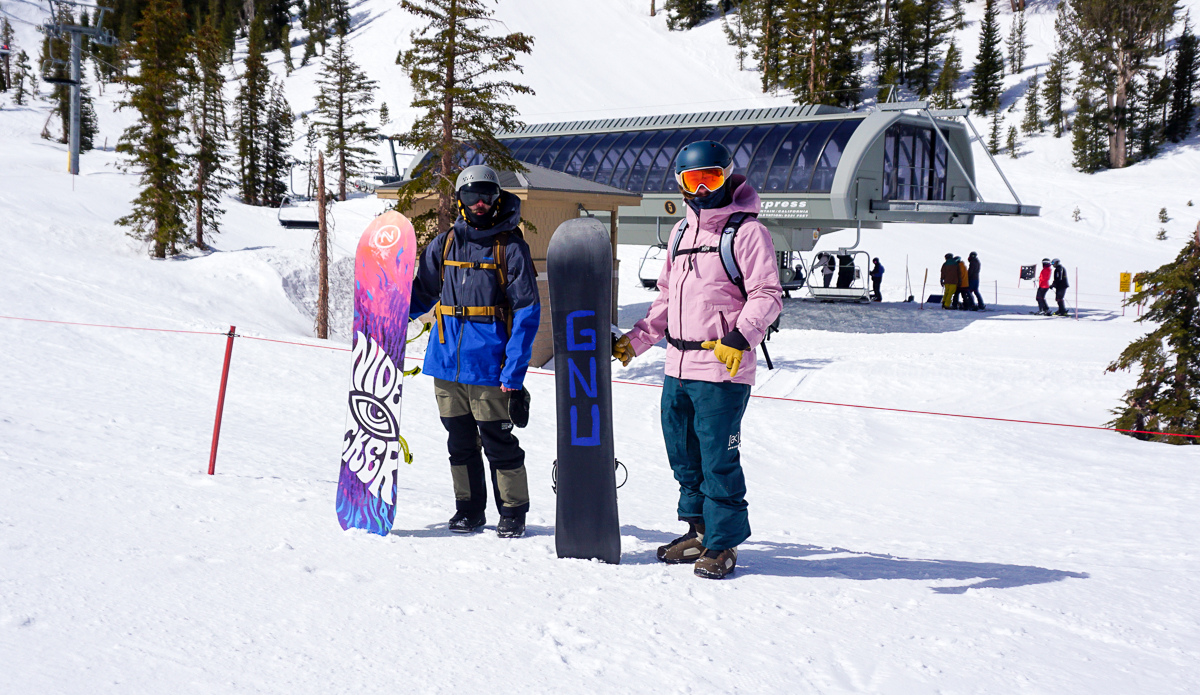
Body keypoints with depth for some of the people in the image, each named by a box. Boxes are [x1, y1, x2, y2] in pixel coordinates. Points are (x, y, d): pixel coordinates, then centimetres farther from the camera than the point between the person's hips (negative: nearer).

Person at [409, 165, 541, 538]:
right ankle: (469, 508, 24)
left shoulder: (511, 247, -3)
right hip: (446, 362, 4)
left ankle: (513, 511, 13)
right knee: (460, 441, 12)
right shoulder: (443, 245, 10)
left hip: (488, 365, -4)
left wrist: (514, 368, -13)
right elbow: (421, 295, 20)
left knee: (498, 441, 0)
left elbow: (527, 312, -7)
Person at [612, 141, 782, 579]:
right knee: (683, 453, 13)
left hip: (723, 369, -7)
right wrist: (634, 340, 18)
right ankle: (699, 530, 27)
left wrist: (738, 338, -24)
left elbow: (767, 296, -10)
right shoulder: (682, 231, 18)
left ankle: (723, 543, 8)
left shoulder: (747, 231, -5)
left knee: (718, 458, -4)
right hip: (678, 366, 8)